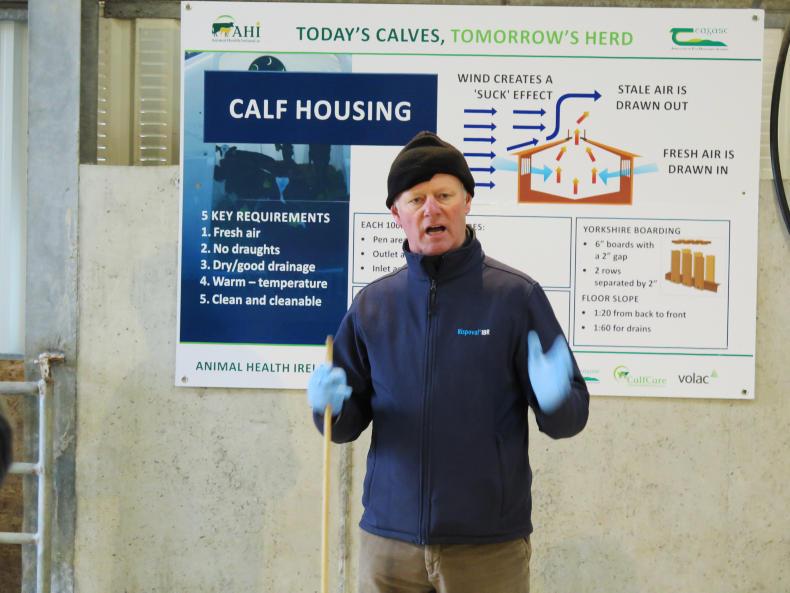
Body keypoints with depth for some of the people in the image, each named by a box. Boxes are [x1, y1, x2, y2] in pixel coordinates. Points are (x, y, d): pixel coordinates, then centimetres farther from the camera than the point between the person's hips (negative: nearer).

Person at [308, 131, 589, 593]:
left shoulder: (516, 295, -4)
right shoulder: (372, 305, 5)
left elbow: (570, 418, -2)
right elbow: (348, 425, 11)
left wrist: (554, 398, -23)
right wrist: (332, 405, -11)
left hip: (489, 547, -2)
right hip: (389, 541, 3)